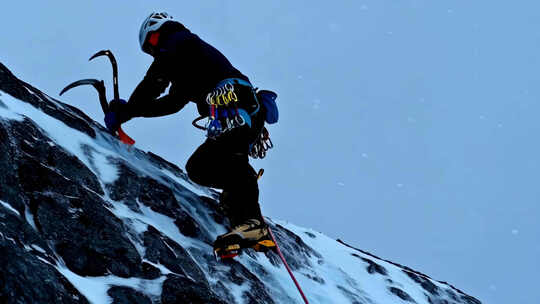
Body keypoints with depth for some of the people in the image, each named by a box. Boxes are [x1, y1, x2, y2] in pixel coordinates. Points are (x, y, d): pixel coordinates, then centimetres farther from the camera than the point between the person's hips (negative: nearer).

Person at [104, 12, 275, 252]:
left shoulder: (178, 41, 12)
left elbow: (155, 81, 1)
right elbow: (172, 102, 43)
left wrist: (127, 110, 10)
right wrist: (129, 110, 40)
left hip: (231, 100, -9)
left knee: (227, 156, -28)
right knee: (197, 168, 13)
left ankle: (251, 222, -43)